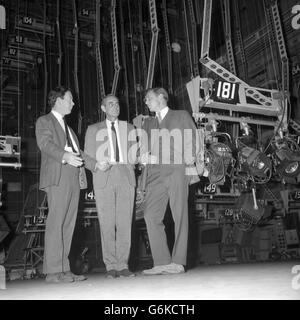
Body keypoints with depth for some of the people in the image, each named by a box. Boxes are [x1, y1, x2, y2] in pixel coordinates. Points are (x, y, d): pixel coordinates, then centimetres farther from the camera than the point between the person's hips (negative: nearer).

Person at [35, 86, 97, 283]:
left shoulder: (67, 126, 30)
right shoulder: (44, 121, 6)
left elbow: (78, 152, 28)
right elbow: (45, 143, -13)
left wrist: (96, 165, 17)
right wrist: (65, 156, -29)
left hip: (74, 178, 7)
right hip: (57, 177, -7)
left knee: (68, 224, 3)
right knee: (56, 223, -11)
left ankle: (64, 269, 7)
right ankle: (53, 271, -9)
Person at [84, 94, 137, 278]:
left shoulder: (129, 128, 20)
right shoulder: (94, 129, 16)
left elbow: (134, 155, 17)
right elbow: (88, 156, 10)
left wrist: (128, 168, -1)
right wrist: (98, 166, -8)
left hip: (125, 175, 1)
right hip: (103, 176, -1)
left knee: (125, 222, -4)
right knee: (107, 223, -5)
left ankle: (123, 265, 2)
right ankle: (111, 266, 0)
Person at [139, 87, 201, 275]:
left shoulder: (182, 116, 14)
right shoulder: (148, 123, 25)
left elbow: (191, 139, 8)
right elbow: (144, 147, 17)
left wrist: (189, 160, -5)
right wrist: (145, 156, -4)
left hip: (177, 170, -3)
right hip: (155, 173, 4)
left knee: (180, 215, -5)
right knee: (151, 215, -9)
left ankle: (178, 262, 1)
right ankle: (162, 262, -5)